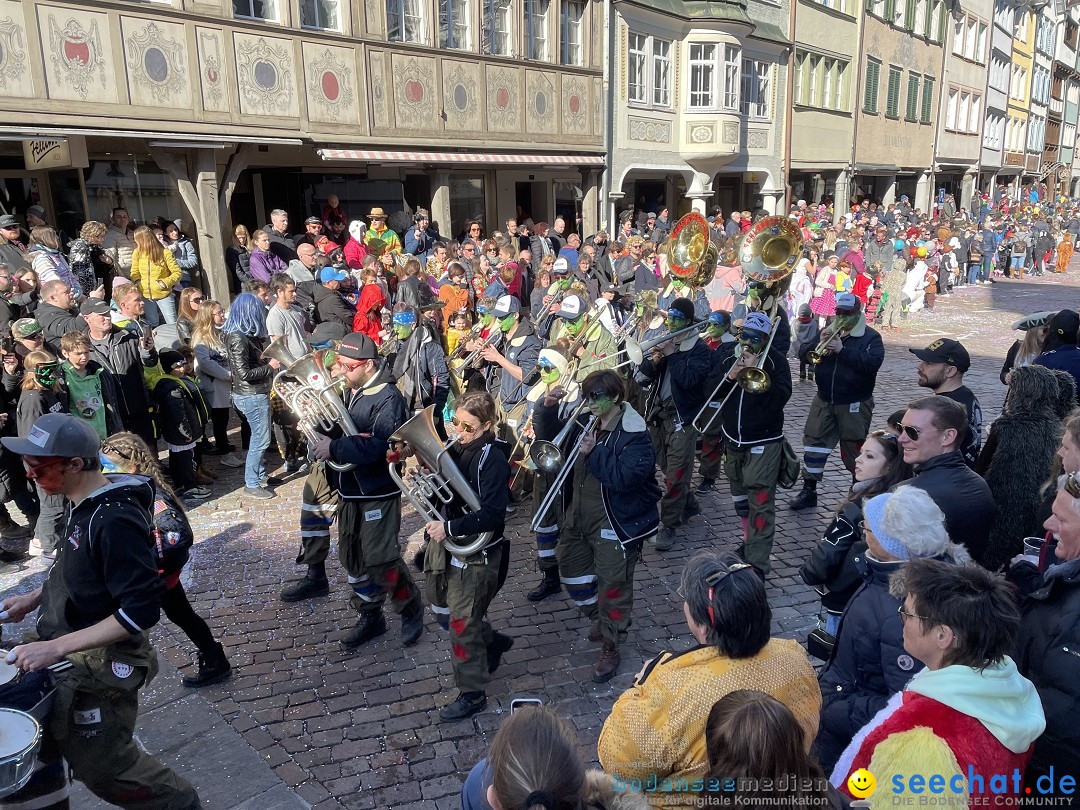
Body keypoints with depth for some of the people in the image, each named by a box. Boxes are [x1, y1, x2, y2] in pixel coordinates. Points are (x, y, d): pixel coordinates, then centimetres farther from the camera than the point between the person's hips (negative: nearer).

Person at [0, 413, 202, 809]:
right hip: (72, 658, 8)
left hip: (100, 667, -8)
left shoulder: (114, 520, -28)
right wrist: (35, 597, 10)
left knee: (102, 768, 8)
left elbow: (141, 610, -29)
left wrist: (56, 647, -29)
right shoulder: (85, 503, 1)